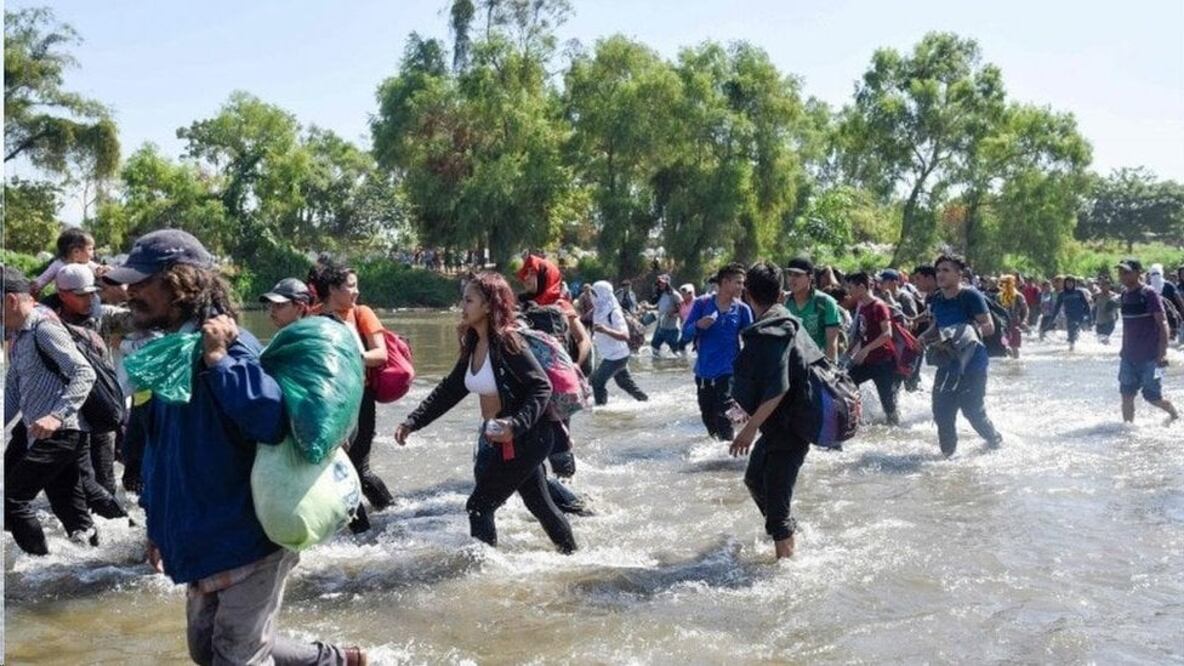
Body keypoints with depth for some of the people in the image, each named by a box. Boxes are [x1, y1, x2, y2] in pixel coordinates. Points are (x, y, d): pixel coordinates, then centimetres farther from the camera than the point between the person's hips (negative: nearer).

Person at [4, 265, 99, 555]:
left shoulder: (44, 327, -14)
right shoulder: (18, 334, 16)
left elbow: (84, 374, -23)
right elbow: (13, 390, 22)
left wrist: (56, 416, -31)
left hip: (58, 434, -9)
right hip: (33, 432, 9)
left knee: (12, 497, -7)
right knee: (65, 502, 15)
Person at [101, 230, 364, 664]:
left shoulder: (228, 346, -20)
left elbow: (272, 420, -37)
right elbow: (160, 445, 17)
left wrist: (218, 359, -34)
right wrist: (159, 523, 20)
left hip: (250, 538, -9)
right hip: (207, 539, 10)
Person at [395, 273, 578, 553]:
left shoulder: (506, 341, -21)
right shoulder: (473, 345, 4)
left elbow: (542, 387, -23)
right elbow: (449, 389, 8)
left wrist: (516, 425, -34)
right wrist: (413, 422, 2)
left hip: (524, 439, -9)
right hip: (496, 438, 9)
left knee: (479, 505, -5)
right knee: (538, 503, 22)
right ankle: (572, 554, 39)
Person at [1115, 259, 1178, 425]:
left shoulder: (1149, 294, -12)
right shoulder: (1125, 294, 8)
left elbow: (1162, 323, -15)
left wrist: (1163, 353, -21)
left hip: (1150, 357, -6)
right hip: (1129, 356, 6)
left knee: (1152, 396, 0)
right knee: (1127, 395, 2)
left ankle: (1175, 415, 26)